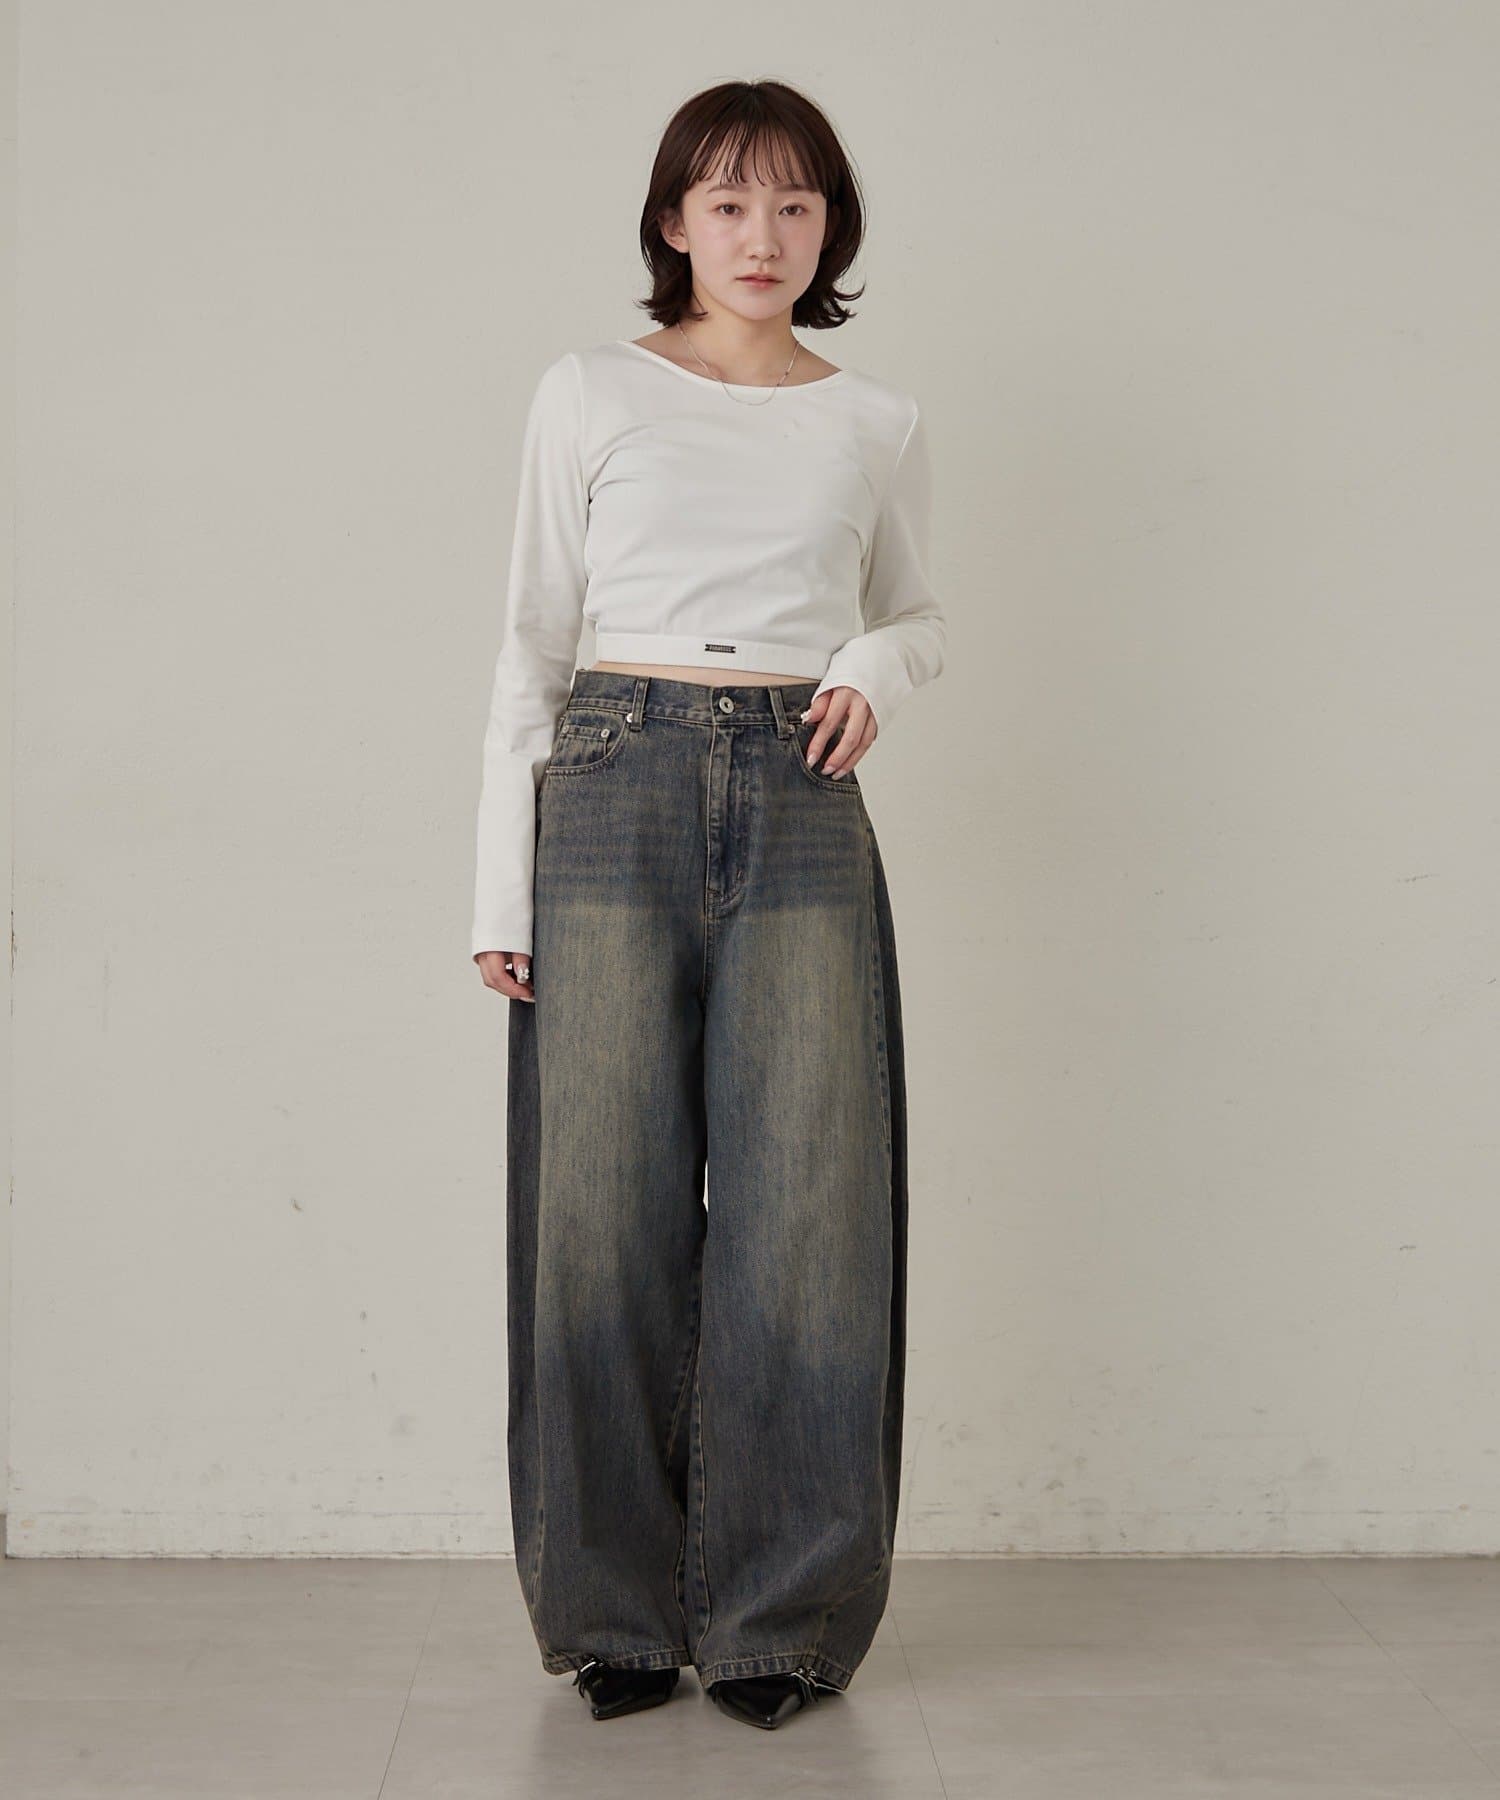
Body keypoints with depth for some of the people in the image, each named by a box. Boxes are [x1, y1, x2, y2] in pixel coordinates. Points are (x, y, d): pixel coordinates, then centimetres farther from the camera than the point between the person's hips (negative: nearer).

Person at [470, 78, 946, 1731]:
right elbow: (531, 641, 7)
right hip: (619, 789, -1)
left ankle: (779, 1619, 11)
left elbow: (918, 615, 25)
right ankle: (616, 1615, 13)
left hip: (800, 806, 1)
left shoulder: (877, 426, 12)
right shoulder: (591, 395, 7)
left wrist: (875, 672, 0)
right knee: (608, 1207, -1)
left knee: (803, 1209, -2)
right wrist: (503, 884, 1)